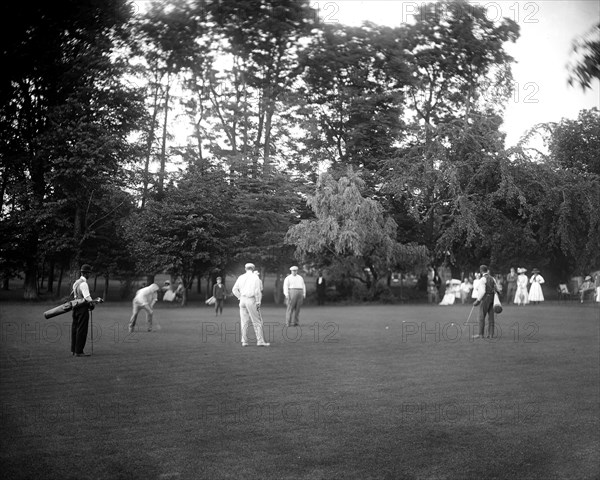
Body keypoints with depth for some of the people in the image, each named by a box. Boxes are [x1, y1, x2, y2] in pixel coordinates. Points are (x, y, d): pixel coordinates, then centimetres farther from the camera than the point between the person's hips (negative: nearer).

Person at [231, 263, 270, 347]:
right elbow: (257, 291, -11)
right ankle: (260, 341, -3)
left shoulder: (241, 277, 9)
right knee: (257, 322, -1)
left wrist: (240, 297, 14)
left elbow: (234, 290, 10)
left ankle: (244, 341, 8)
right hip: (251, 300, -5)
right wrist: (258, 302, -6)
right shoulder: (255, 277, -4)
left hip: (242, 300, 5)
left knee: (244, 322, 8)